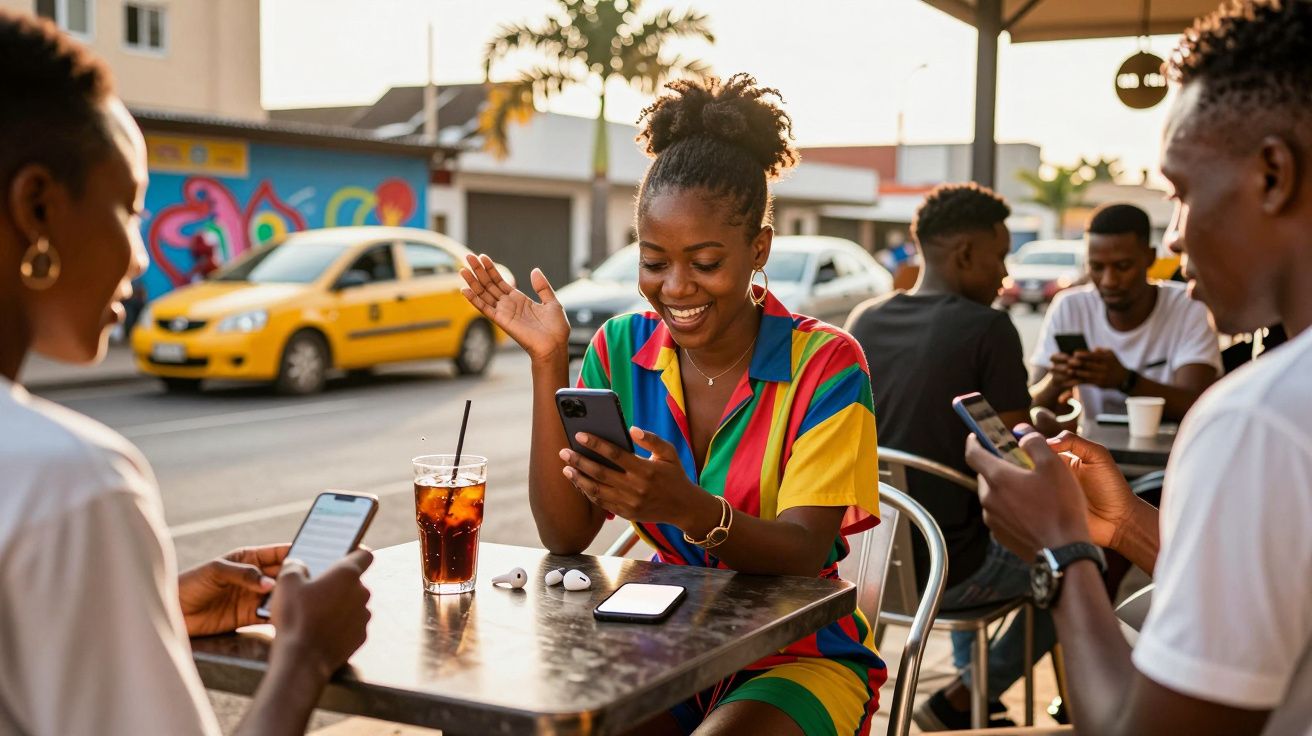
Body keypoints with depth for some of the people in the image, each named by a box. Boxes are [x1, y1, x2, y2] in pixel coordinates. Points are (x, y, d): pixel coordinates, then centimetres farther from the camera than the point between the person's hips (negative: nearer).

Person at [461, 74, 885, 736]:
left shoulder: (824, 363, -11)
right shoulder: (621, 350, 0)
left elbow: (804, 555, -19)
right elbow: (564, 537, -6)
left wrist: (689, 509, -39)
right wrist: (548, 363, -14)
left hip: (799, 657, -2)